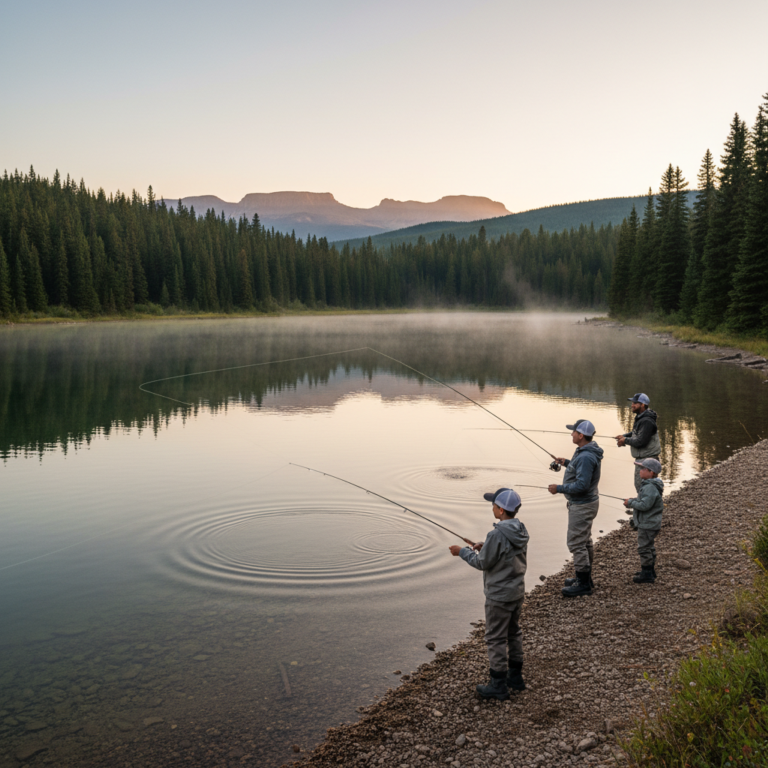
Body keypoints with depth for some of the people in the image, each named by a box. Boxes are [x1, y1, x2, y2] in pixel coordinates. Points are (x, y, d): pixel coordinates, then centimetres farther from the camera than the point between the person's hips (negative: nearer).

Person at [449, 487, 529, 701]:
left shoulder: (497, 535, -26)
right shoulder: (520, 531, -1)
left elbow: (483, 563, -18)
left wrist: (462, 552, -5)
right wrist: (486, 547, 8)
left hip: (499, 596, -8)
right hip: (517, 592, 8)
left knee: (496, 639, 4)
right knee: (514, 633, 21)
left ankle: (499, 686, 14)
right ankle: (515, 677, 33)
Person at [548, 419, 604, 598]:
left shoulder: (585, 457, -27)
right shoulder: (586, 452, 7)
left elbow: (581, 485, -30)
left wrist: (559, 488, -22)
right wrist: (567, 463, 16)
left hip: (582, 506, -11)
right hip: (586, 502, 11)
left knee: (576, 543, -4)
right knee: (585, 541, 19)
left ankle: (583, 584, 4)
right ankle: (585, 578, 31)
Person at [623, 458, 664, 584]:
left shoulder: (650, 488, -24)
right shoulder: (648, 485, 9)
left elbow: (645, 505, -30)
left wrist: (631, 502, -18)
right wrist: (633, 502, 9)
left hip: (647, 525, -11)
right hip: (648, 524, 11)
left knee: (644, 548, -2)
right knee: (649, 547, 21)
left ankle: (647, 575, 6)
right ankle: (650, 571, 33)